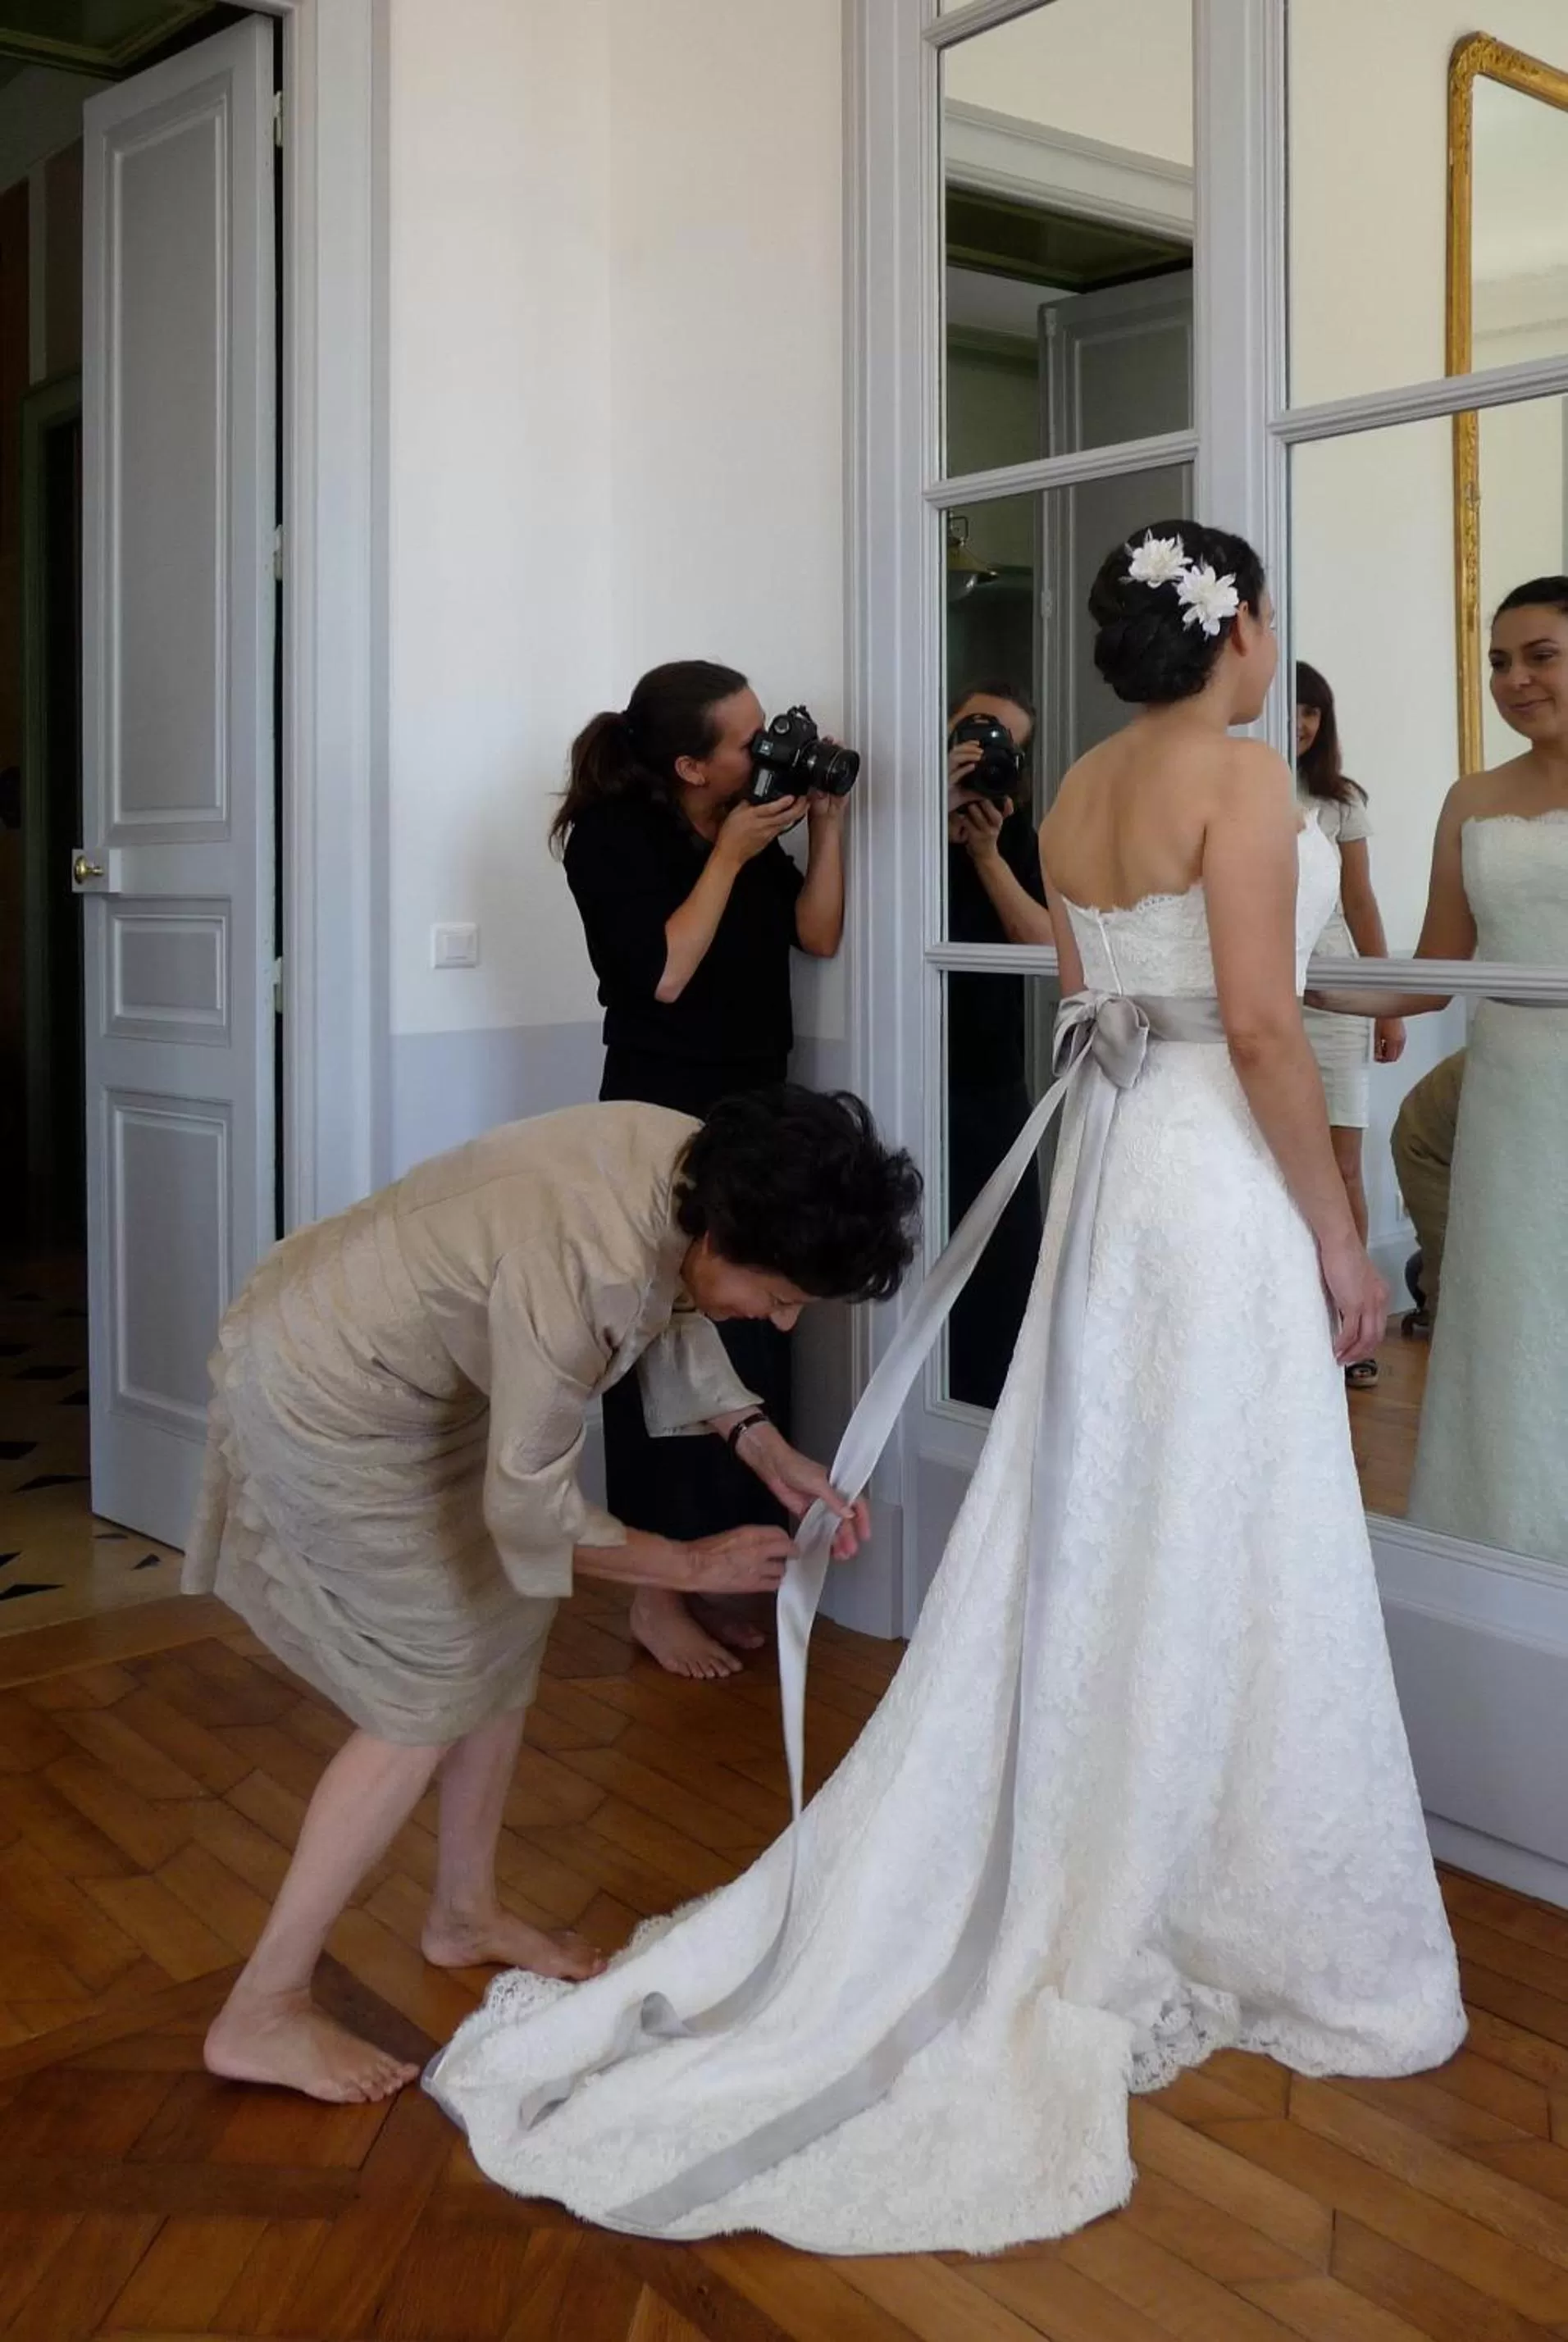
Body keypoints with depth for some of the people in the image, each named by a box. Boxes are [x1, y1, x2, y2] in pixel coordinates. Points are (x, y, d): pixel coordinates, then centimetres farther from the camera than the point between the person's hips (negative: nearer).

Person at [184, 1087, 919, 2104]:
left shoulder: (697, 1167, -11)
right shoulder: (585, 1266, -36)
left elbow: (675, 1318, 10)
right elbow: (532, 1509, -24)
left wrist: (772, 1454, 0)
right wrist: (697, 1564, -12)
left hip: (420, 1380, 9)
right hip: (321, 1399, -9)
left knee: (507, 1620, 12)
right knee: (433, 1685, -4)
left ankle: (466, 1914, 31)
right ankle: (261, 2015, 6)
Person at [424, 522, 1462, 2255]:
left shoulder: (1079, 790, 12)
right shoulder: (1240, 774, -12)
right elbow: (1261, 1024, -18)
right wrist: (1339, 1239, -12)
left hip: (1111, 1159, 8)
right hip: (1220, 1177, -8)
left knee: (1094, 1548, 13)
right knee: (1219, 1564, 1)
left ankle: (1079, 1903, 23)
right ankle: (1264, 1938, 15)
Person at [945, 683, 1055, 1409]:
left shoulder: (1015, 837, 12)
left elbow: (1048, 947, 0)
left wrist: (986, 851, -9)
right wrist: (938, 812, -19)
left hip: (994, 1084, 4)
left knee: (1004, 1268, 7)